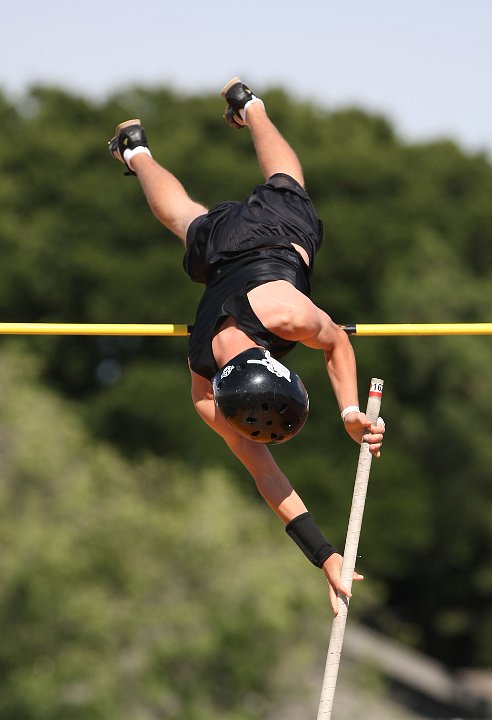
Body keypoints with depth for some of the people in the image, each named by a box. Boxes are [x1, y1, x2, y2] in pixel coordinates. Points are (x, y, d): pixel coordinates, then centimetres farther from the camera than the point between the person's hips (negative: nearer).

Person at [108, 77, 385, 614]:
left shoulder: (285, 314, -48)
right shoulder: (208, 399, -39)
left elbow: (337, 344, -24)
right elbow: (267, 476, -33)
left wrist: (349, 412, -33)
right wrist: (324, 555, -38)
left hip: (274, 223, -1)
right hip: (213, 249, 1)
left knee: (282, 179, 35)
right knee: (181, 214, 36)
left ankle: (247, 104, 63)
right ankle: (137, 152, 66)